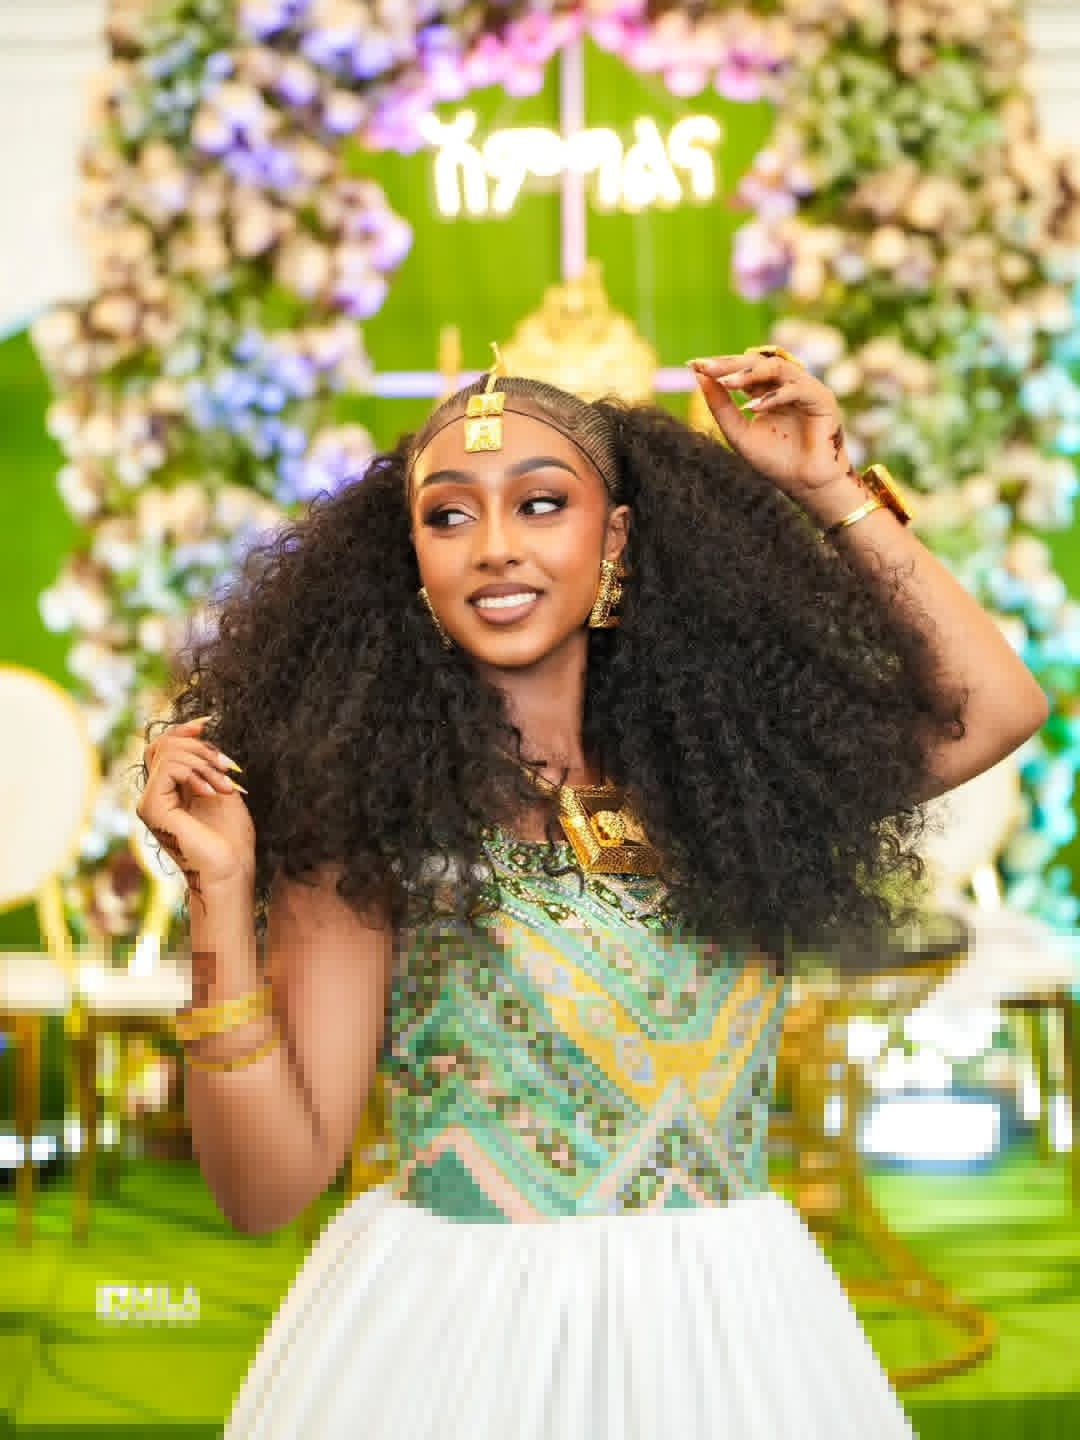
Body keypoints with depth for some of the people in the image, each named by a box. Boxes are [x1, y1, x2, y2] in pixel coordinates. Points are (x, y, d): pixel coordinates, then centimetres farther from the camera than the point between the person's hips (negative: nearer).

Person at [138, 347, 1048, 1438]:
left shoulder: (718, 771, 0)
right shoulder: (370, 810, -9)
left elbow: (997, 705, 4)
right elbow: (267, 1184, -12)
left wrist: (834, 492, 2)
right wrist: (222, 891, -23)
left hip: (717, 1339, 4)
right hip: (443, 1334, -3)